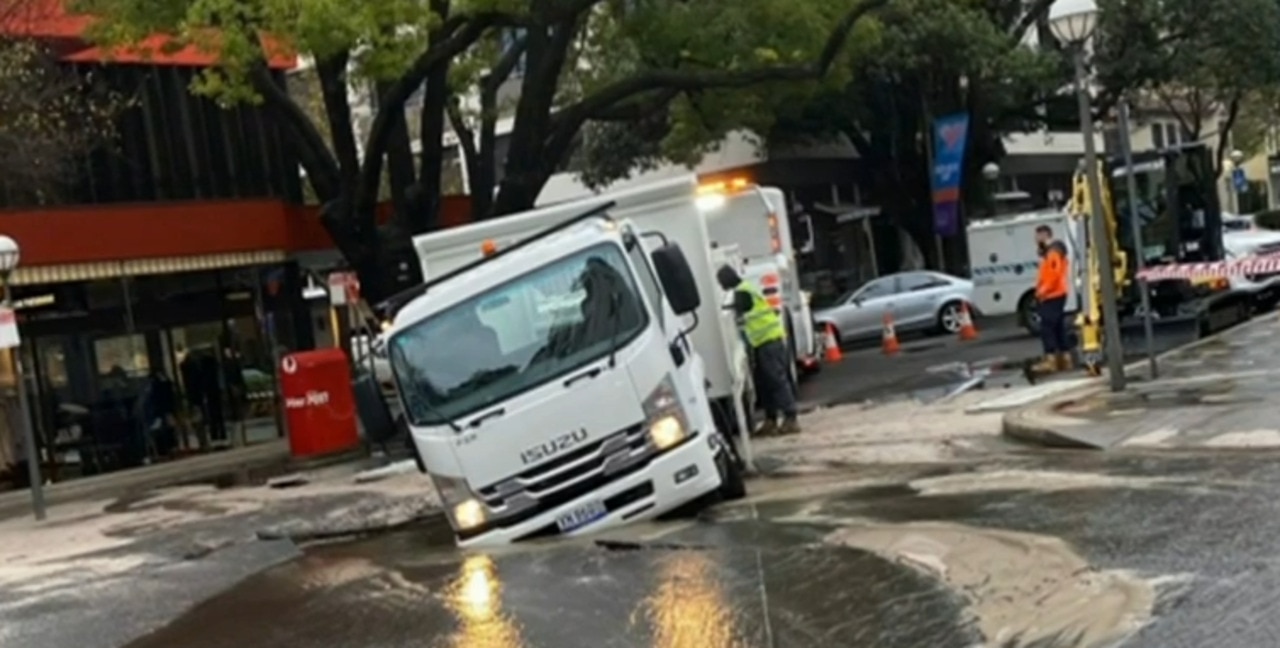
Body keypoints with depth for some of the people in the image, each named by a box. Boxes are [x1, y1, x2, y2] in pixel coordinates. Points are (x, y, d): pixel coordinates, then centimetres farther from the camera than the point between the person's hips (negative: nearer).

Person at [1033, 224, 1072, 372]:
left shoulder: (1053, 251, -13)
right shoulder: (1049, 251, 20)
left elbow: (1055, 273, -22)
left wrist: (1043, 290, -18)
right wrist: (1041, 290, 13)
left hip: (1052, 296, -11)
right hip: (1055, 295, 11)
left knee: (1047, 327, -12)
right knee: (1059, 328, 11)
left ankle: (1050, 360, -16)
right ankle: (1065, 359, 14)